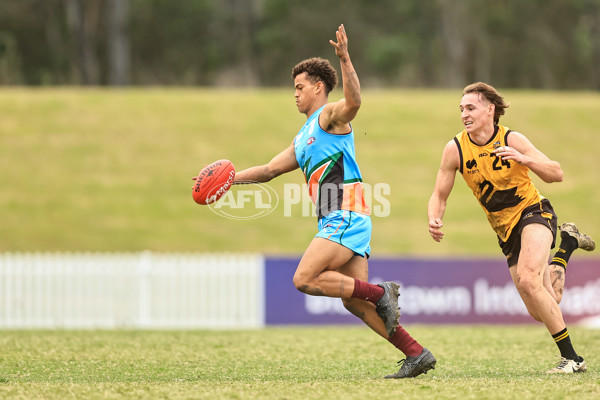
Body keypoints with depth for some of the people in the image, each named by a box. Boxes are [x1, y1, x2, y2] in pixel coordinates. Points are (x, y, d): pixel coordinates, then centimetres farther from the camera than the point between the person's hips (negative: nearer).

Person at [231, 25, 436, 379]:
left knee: (305, 279, -17)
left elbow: (353, 101, -24)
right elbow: (271, 169, 32)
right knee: (354, 302, 1)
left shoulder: (330, 115, 0)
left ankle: (381, 293, -13)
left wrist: (345, 58, -37)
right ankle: (417, 353, -1)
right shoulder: (303, 139, 27)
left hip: (346, 215, -9)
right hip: (339, 220, 9)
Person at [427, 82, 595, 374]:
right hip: (506, 230, 4)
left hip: (533, 211, -4)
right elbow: (439, 196, 0)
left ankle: (570, 358, -23)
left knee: (527, 279, -32)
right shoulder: (455, 149, -7)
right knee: (543, 311, 4)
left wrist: (524, 159, -30)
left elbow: (556, 174, -12)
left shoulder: (512, 140, -13)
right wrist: (434, 221, -22)